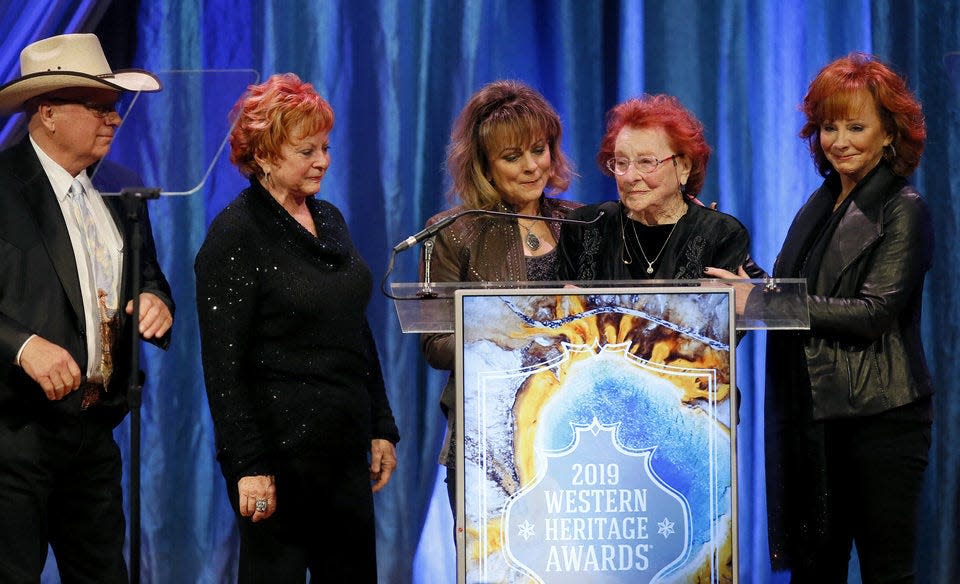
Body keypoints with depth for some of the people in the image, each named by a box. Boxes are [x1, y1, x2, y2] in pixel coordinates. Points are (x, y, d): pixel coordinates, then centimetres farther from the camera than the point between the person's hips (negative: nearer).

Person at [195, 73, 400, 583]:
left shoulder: (329, 221, 12)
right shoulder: (237, 234, -11)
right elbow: (224, 363, -15)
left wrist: (381, 427, 14)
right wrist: (249, 466, -19)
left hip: (345, 447, 7)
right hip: (280, 453, -7)